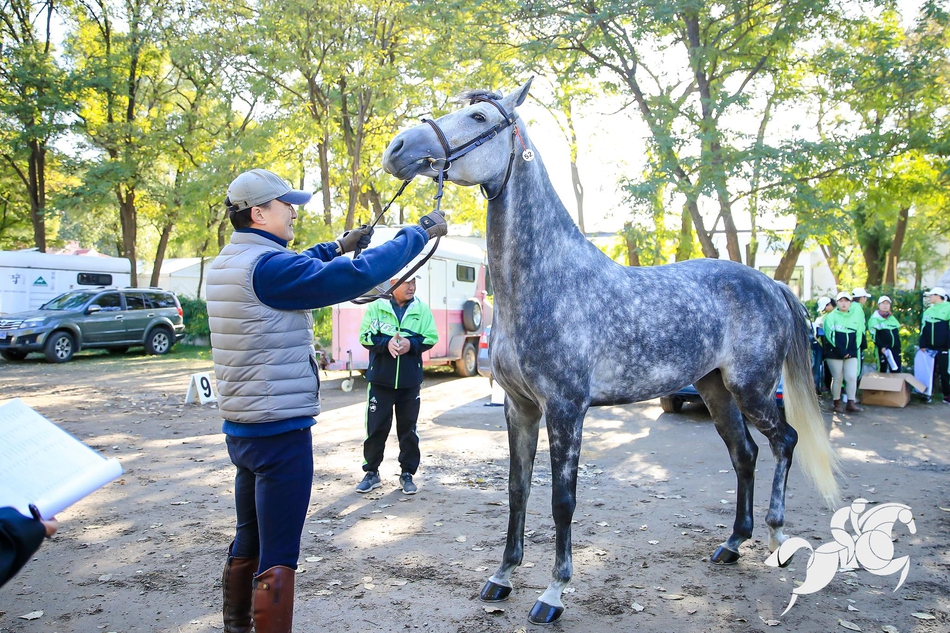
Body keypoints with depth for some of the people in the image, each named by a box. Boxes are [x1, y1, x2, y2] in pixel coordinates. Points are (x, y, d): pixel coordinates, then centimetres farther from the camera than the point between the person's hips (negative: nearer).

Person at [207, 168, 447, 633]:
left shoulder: (226, 264, 10)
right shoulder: (266, 266, -19)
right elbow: (356, 277, -24)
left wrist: (337, 247, 17)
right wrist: (419, 233, -14)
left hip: (241, 430, 10)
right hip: (280, 433, -10)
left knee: (248, 541, 22)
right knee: (277, 559, -1)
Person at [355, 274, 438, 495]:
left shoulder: (422, 309, 2)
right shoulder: (376, 307, -3)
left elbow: (431, 338, 0)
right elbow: (365, 336, -6)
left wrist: (411, 344, -17)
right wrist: (386, 343, -22)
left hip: (410, 380, 1)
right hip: (380, 378, -1)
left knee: (408, 428, 9)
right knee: (376, 427, 5)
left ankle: (407, 474, 21)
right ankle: (371, 472, 20)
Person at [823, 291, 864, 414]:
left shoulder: (856, 317, 12)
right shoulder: (831, 316, -2)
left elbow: (859, 335, 11)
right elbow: (830, 336, -10)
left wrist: (852, 351, -2)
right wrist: (841, 351, -14)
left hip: (851, 354, 3)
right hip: (835, 354, -3)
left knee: (852, 377, -4)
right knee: (837, 379, 1)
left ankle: (851, 404, 2)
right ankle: (837, 404, 12)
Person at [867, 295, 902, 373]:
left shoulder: (892, 318, 17)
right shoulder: (875, 318, -5)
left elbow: (897, 333, 23)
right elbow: (874, 335, -12)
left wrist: (899, 347, 17)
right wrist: (881, 347, -21)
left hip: (895, 348, 6)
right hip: (883, 349, -6)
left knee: (896, 371, 6)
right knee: (883, 370, 0)